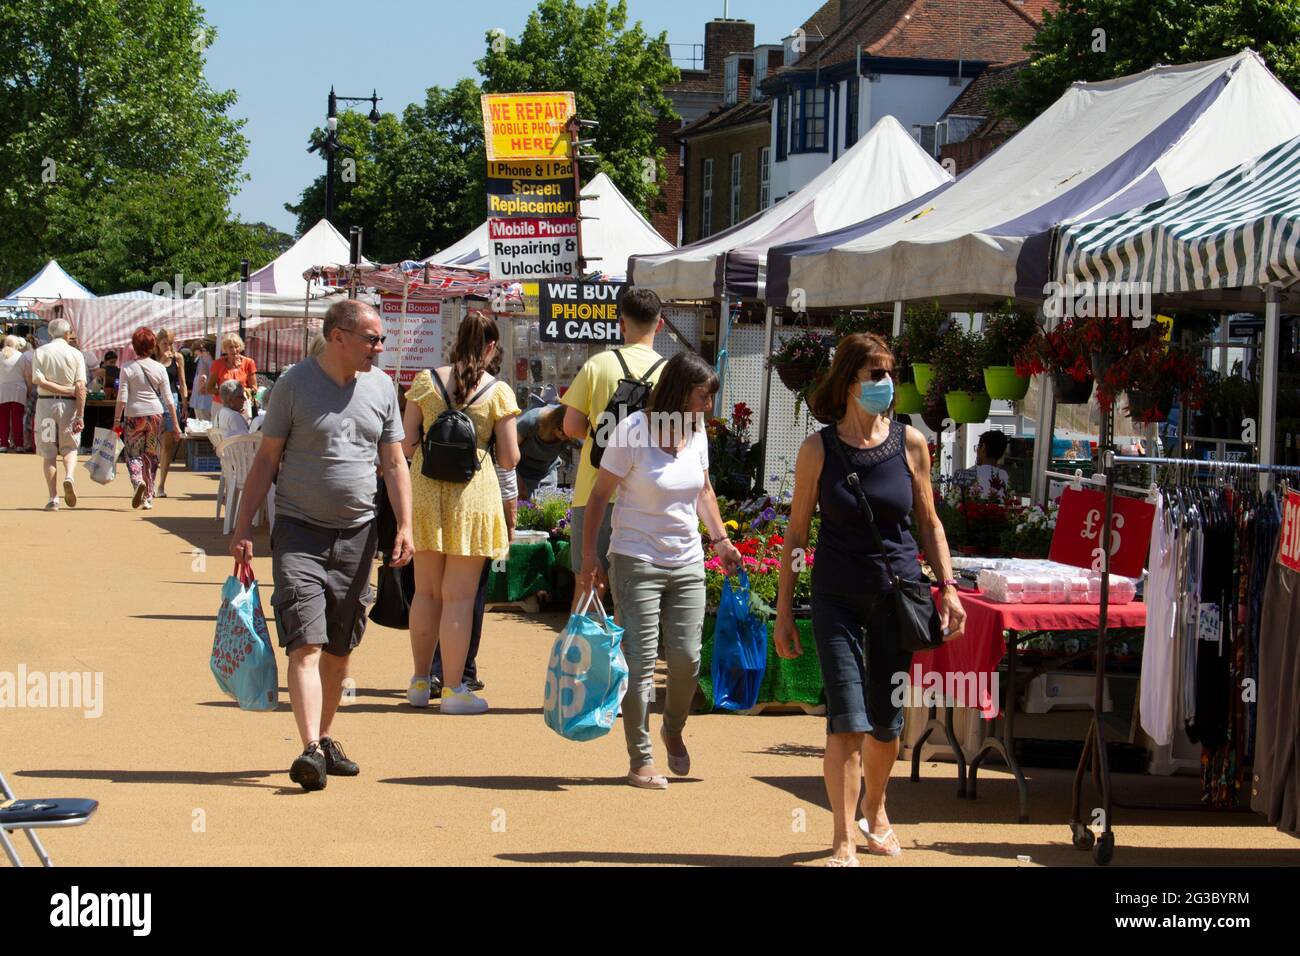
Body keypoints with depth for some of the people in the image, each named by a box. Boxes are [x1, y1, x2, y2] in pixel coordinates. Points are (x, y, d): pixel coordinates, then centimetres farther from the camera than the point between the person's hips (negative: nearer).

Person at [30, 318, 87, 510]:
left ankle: (52, 498, 2)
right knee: (70, 448, 12)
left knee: (48, 453, 6)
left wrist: (65, 390, -7)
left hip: (45, 402, 0)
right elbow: (81, 387, -9)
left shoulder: (40, 352, 2)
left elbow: (39, 381, -11)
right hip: (69, 404, 0)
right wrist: (80, 416, -11)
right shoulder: (76, 354, 0)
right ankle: (69, 476, -18)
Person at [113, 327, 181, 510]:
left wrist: (116, 421, -2)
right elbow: (168, 398, 2)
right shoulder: (159, 368, 1)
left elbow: (122, 398, -8)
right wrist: (175, 423, 6)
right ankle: (148, 497, 12)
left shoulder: (128, 369, -4)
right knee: (151, 456, 11)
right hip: (155, 414, 2)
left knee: (133, 454, 6)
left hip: (133, 415, -2)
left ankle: (138, 481, -23)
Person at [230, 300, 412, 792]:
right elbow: (266, 460, -1)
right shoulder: (295, 382, -4)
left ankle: (326, 737, 25)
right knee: (306, 644, -14)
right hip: (299, 530, -4)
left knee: (340, 649, 11)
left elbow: (394, 464, 12)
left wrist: (404, 525, 0)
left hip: (358, 532, 4)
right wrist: (243, 529, -5)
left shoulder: (381, 387, 8)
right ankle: (310, 750, -21)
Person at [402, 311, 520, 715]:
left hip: (425, 492, 3)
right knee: (459, 596, 1)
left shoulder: (426, 381, 0)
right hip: (472, 496, -3)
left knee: (426, 592, 14)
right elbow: (509, 458, -4)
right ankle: (453, 688, 4)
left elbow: (407, 445, -1)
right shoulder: (498, 392, -5)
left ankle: (420, 681, 23)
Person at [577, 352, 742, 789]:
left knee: (687, 658, 1)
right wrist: (589, 557, -13)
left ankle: (674, 731, 29)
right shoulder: (633, 431, -13)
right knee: (641, 662, -3)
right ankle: (641, 760, 7)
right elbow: (599, 497, -9)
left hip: (687, 564, 5)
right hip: (636, 561, -5)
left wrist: (721, 540, 14)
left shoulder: (697, 433, 4)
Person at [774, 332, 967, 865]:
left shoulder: (909, 443, 0)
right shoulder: (819, 450, -4)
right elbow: (796, 533, 1)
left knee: (886, 722, 9)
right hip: (837, 596, -2)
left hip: (898, 592, 2)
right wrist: (783, 611, 0)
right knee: (847, 719, -12)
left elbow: (929, 522, 10)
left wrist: (948, 588, 1)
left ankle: (875, 811, 37)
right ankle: (845, 842, -5)